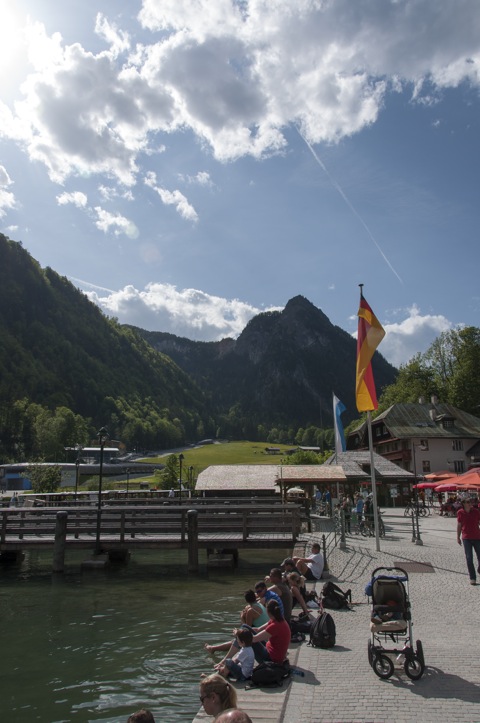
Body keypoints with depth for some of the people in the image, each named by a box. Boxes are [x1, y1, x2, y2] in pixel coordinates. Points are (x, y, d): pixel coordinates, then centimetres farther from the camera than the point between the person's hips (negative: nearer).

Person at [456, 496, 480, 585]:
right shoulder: (460, 513, -3)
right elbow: (459, 525, 7)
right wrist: (458, 537, 9)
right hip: (466, 538, 0)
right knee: (469, 558, -1)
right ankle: (472, 578, 7)